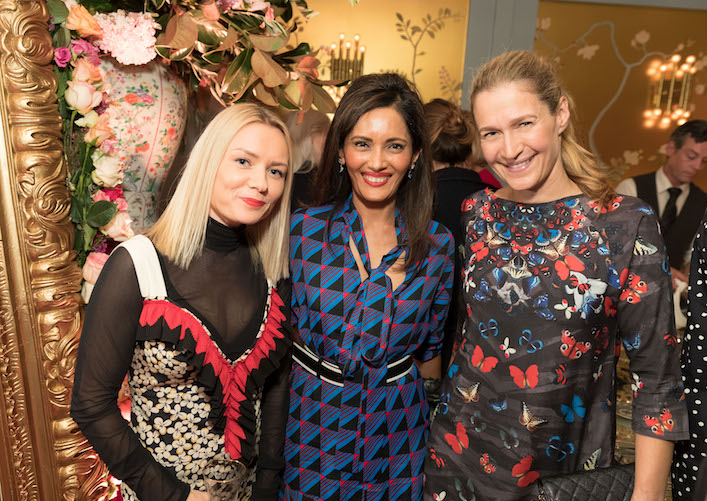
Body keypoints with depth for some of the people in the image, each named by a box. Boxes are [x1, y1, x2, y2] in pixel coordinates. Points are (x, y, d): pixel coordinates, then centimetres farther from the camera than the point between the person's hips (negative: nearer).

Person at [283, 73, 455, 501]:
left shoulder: (438, 245, -7)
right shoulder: (300, 231, -12)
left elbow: (430, 350, 4)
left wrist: (429, 425, 13)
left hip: (397, 436, 1)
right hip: (311, 429, 0)